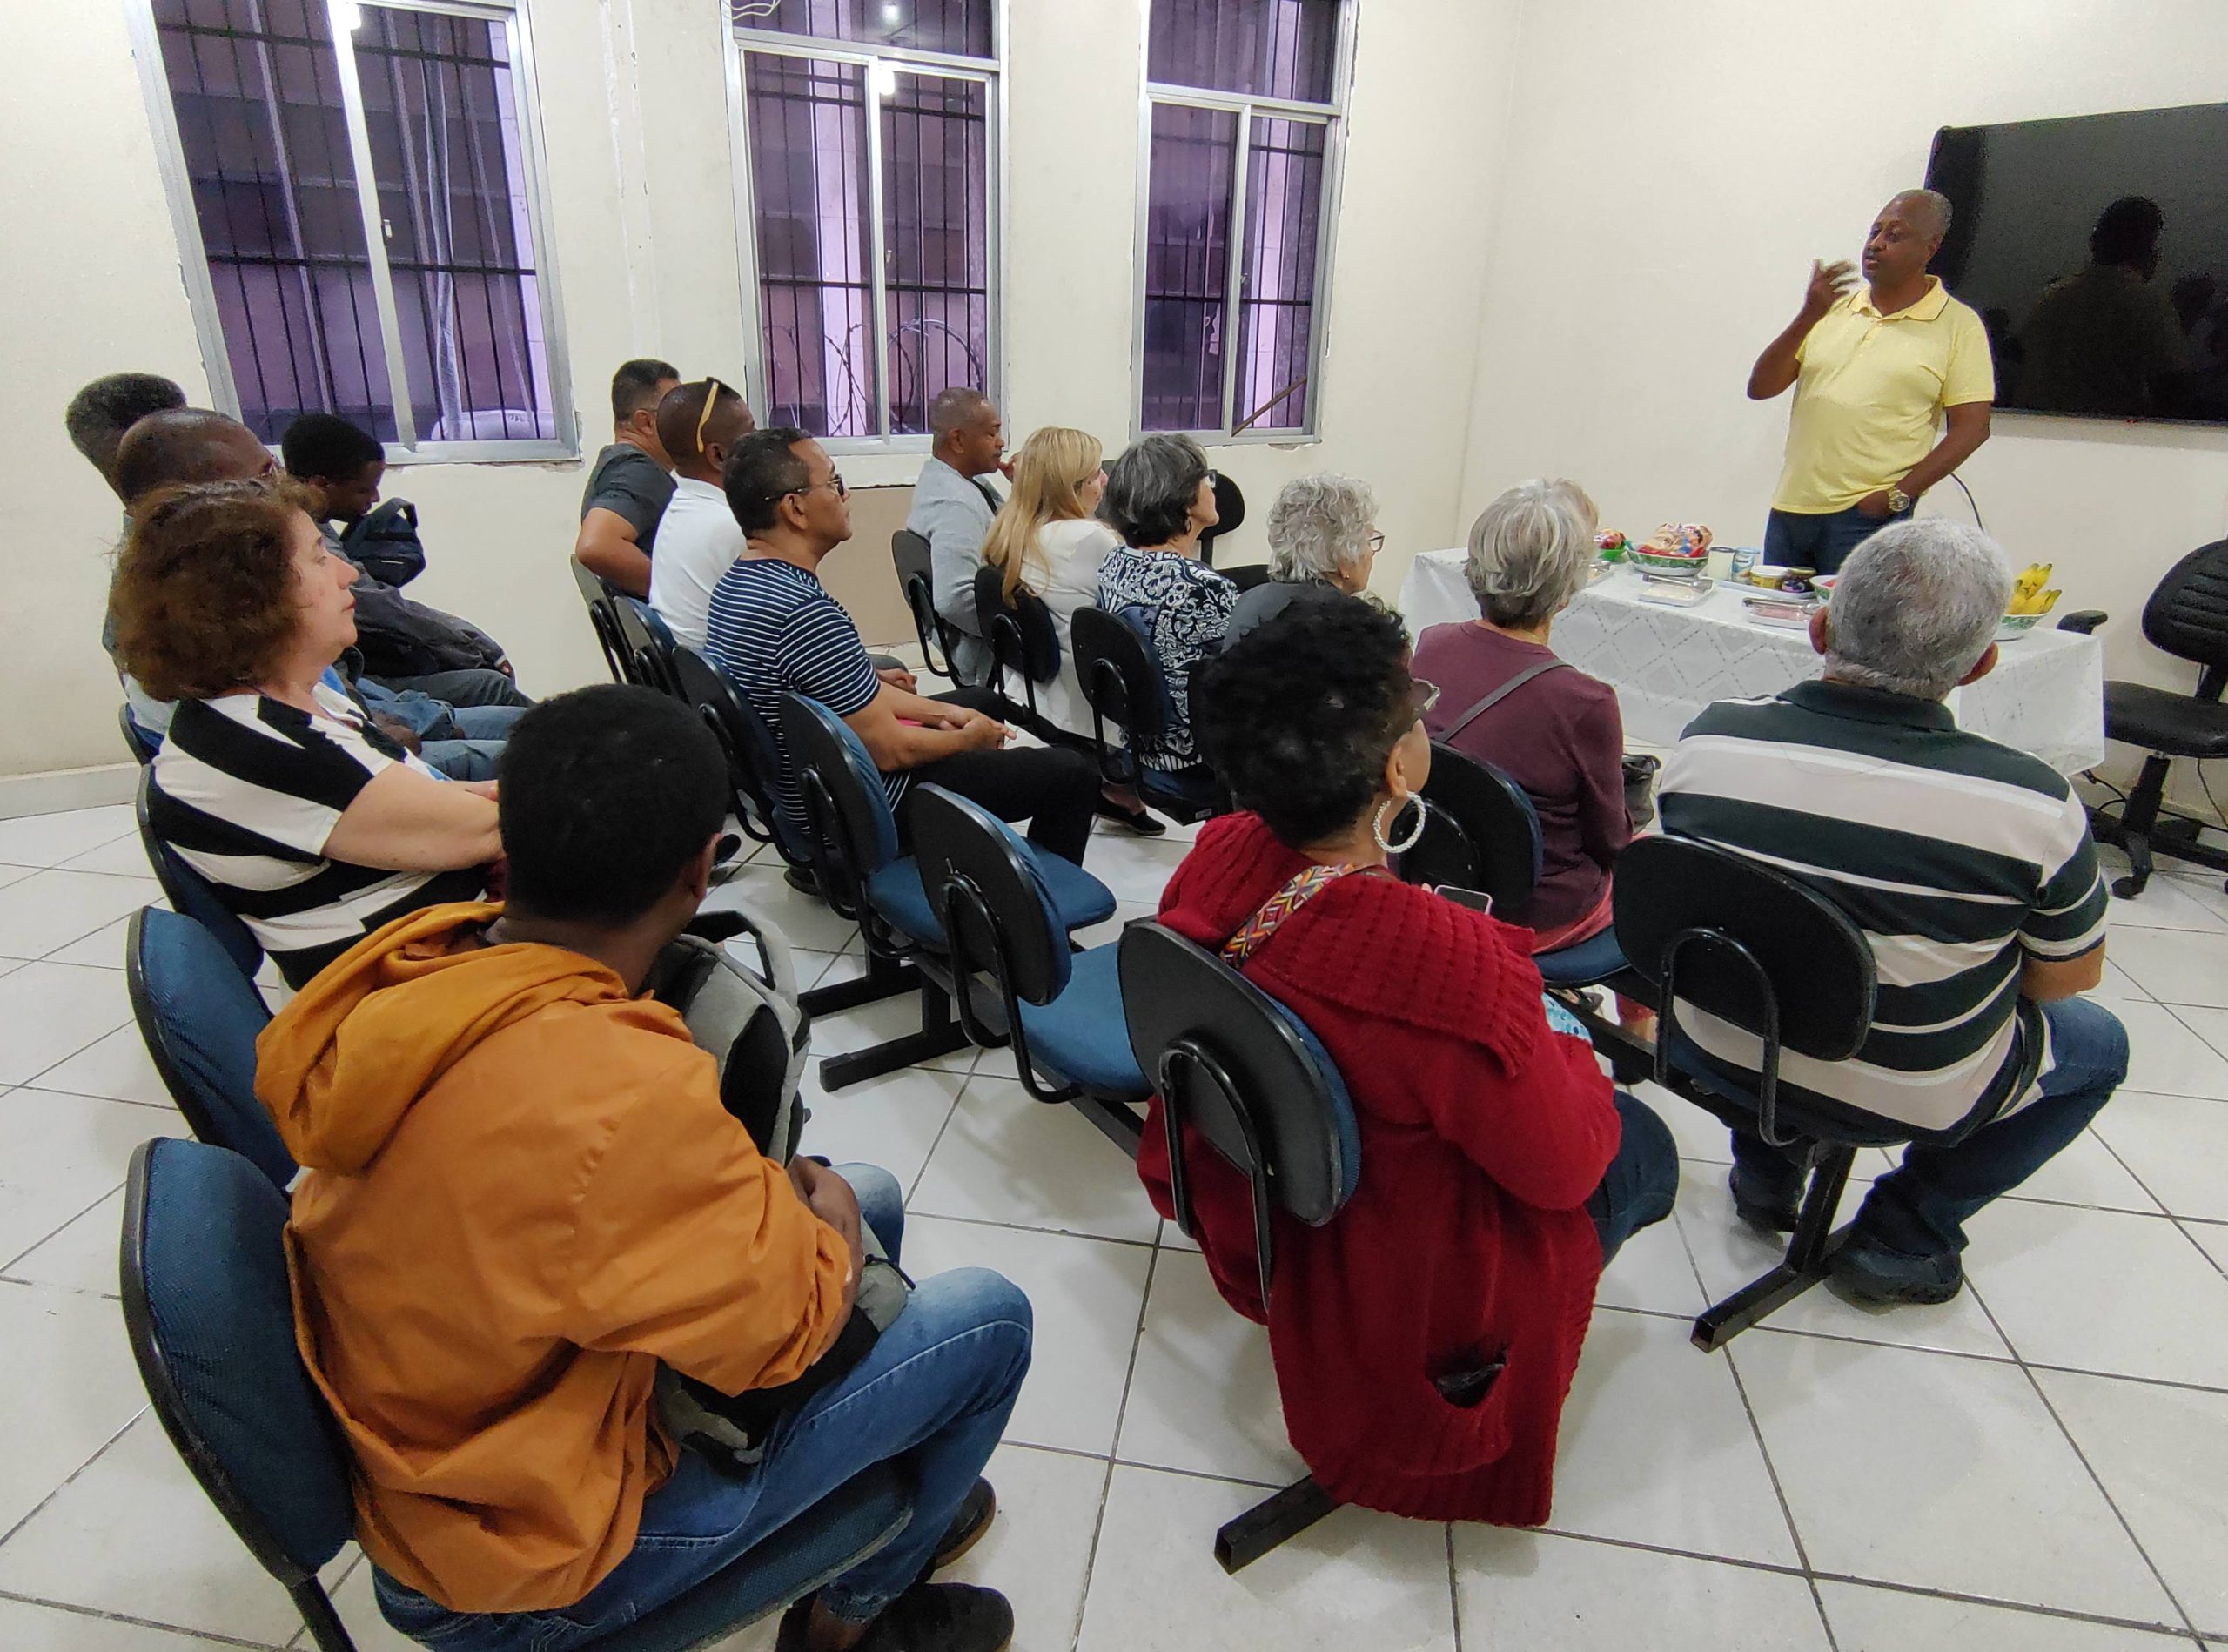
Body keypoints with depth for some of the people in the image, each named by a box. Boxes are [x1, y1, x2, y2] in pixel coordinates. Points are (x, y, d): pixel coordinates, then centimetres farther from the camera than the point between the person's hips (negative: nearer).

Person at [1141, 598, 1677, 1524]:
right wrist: (1566, 1057, -1)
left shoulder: (1218, 858, -19)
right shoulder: (1449, 963, -40)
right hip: (1399, 1290, -6)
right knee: (1643, 1143, 18)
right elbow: (1563, 1167, -22)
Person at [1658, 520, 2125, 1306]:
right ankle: (1901, 1236, 20)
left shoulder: (1708, 739, -19)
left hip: (1720, 1054, 3)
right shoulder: (2032, 804, -26)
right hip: (1914, 1097, -2)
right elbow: (2071, 975, -7)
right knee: (2098, 1043, 25)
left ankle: (1764, 1171, 31)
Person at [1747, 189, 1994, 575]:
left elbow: (1971, 428, -3)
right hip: (1789, 509, 4)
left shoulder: (1958, 325, 2)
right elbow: (1760, 389, 6)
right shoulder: (1833, 308, 14)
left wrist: (1898, 496, -12)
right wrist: (1808, 317, -7)